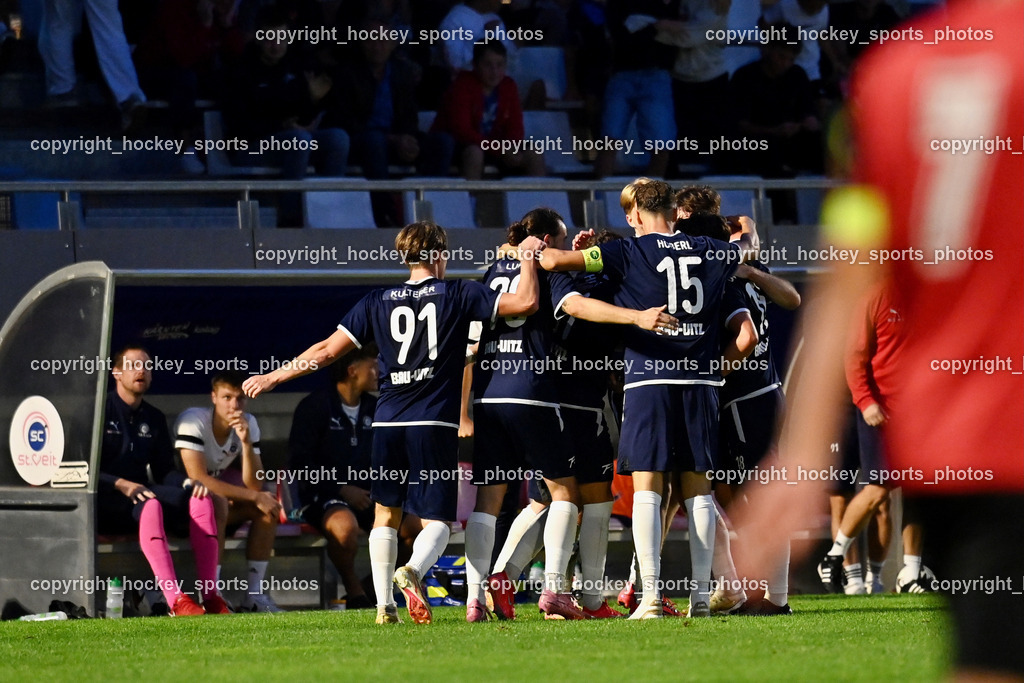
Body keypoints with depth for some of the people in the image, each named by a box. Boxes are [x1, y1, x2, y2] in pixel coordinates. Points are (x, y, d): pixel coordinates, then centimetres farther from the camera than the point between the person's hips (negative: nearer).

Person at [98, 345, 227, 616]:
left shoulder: (154, 418, 19)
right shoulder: (101, 411, -1)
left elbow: (164, 471, 15)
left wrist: (187, 482, -8)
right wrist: (122, 485, -23)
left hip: (141, 490, 6)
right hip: (106, 501, -6)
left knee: (200, 499, -20)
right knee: (150, 505, -38)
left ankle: (210, 596, -29)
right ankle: (175, 599, -51)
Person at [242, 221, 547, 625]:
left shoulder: (378, 302, 9)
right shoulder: (457, 295, 3)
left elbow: (328, 350, 7)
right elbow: (525, 302, -3)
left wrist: (274, 377, 17)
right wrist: (529, 257, 13)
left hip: (388, 423, 2)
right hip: (435, 425, -2)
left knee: (385, 515, 16)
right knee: (436, 520, 0)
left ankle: (384, 604, 9)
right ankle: (413, 570, -30)